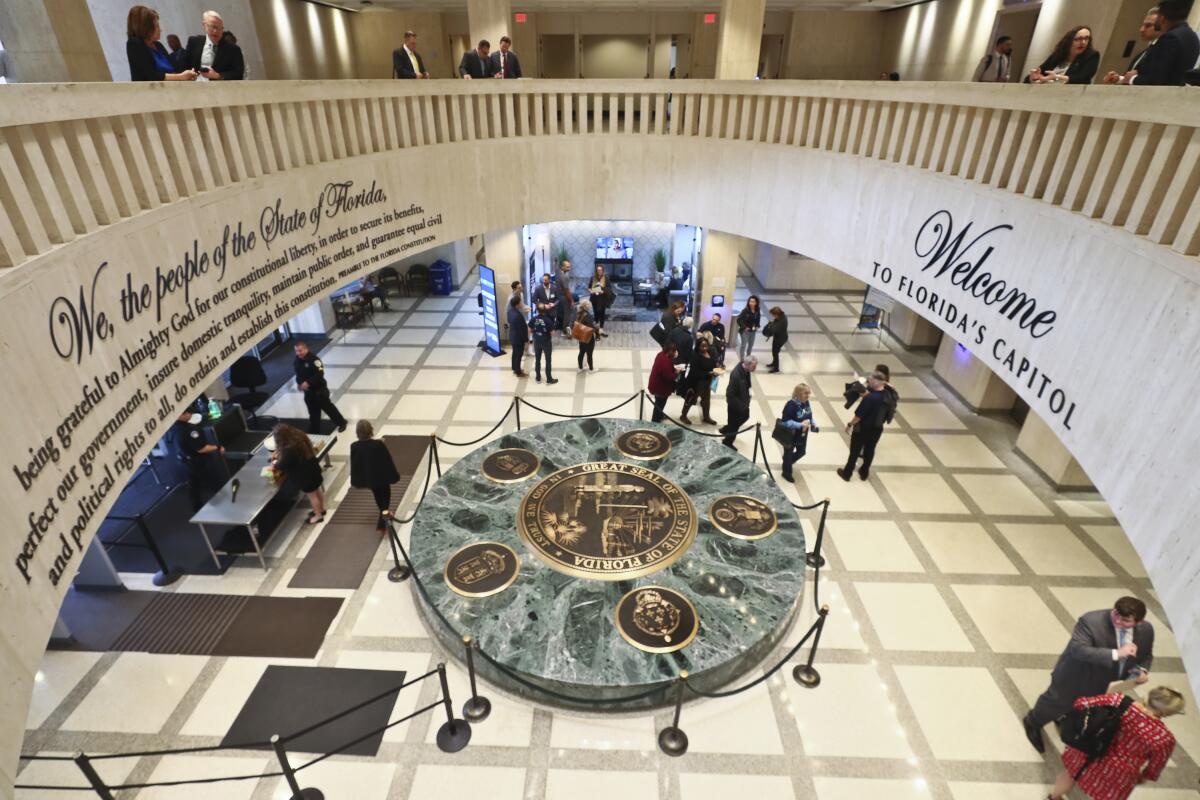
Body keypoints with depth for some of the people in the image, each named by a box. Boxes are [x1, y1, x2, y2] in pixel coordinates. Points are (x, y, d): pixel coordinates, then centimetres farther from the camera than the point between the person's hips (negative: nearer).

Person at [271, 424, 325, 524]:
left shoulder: (290, 450, -35)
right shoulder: (298, 436, -7)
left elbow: (282, 465, -20)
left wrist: (275, 463, 1)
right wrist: (278, 452, 11)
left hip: (305, 475, -9)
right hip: (312, 469, 9)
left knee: (312, 495, 12)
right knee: (317, 491, 25)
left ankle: (318, 515, 30)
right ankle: (321, 509, 46)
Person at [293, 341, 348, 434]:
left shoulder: (313, 359, -22)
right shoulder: (297, 361, 1)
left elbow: (319, 374, -29)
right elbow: (298, 374, 13)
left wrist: (308, 383, -32)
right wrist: (300, 383, -4)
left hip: (319, 389, -6)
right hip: (308, 391, 7)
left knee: (328, 407, 8)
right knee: (313, 413, 17)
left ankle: (341, 422, 29)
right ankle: (314, 432, 29)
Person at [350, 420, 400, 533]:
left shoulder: (354, 447, -16)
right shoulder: (379, 445, -25)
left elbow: (353, 465, -4)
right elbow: (388, 461, -15)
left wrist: (355, 481, 9)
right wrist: (394, 476, -2)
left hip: (367, 478, 4)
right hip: (382, 477, -4)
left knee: (378, 497, 26)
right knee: (385, 495, 15)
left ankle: (384, 512, 48)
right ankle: (382, 523, 10)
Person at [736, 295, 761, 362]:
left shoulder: (757, 311, -2)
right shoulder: (745, 310, -19)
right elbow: (739, 320, -16)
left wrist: (757, 326, 3)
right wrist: (744, 327, -16)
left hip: (753, 331, 6)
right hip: (745, 331, -6)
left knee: (751, 345, 18)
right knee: (743, 345, -1)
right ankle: (742, 359, 9)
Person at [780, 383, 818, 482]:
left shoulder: (807, 403, -6)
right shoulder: (791, 405, -30)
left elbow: (809, 417, 10)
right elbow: (786, 421, -31)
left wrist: (814, 425, -6)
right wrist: (800, 425, -34)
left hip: (803, 435, 8)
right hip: (791, 435, -7)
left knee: (801, 452, 27)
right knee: (789, 453, 15)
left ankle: (788, 461, 55)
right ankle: (787, 473, 39)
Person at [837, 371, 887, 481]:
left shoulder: (869, 398, -31)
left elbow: (859, 415, -24)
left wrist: (850, 424, -10)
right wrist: (865, 394, -1)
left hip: (862, 429, -6)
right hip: (877, 429, 6)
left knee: (854, 451, 12)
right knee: (870, 451, 22)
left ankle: (846, 473, 27)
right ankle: (864, 473, 38)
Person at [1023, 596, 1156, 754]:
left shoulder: (1146, 630, -15)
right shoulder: (1091, 621, -35)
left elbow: (1146, 655, 5)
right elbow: (1078, 650, -43)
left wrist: (1142, 670, -15)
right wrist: (1116, 654, -50)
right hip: (1075, 676, -5)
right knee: (1057, 703, 19)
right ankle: (1033, 724, 49)